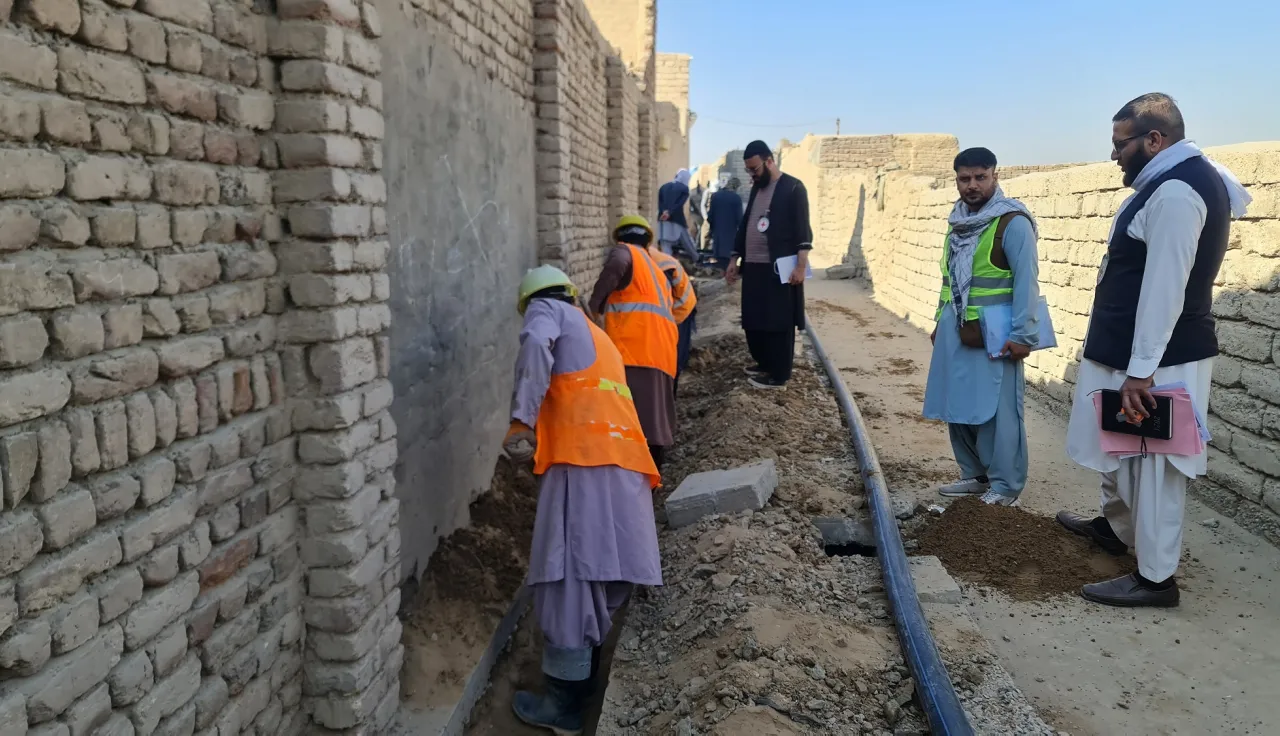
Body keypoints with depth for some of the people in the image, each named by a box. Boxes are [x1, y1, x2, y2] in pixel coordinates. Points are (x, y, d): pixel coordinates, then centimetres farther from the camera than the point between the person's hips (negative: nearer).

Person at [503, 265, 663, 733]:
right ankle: (585, 674, 26)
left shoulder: (547, 310, 13)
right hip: (622, 462, 8)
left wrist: (522, 420, -18)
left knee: (569, 579, -5)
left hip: (586, 460, -8)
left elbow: (535, 344, -12)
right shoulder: (596, 335, 35)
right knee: (601, 574, 15)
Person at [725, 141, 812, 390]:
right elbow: (744, 225, 20)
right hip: (753, 267, 8)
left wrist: (801, 265, -19)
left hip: (779, 269, -8)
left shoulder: (793, 187, -8)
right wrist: (734, 259, 17)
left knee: (778, 323, -2)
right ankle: (764, 363, 29)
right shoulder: (756, 189, 15)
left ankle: (779, 376, 6)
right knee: (753, 320, 12)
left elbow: (802, 229, -13)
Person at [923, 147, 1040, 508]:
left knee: (996, 410, -1)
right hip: (957, 332, 7)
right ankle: (976, 475, 26)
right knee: (958, 407, 12)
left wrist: (1023, 334, -18)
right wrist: (940, 322, 17)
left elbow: (1026, 280, -15)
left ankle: (1005, 485, 11)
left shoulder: (1012, 222, -10)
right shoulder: (958, 222, 13)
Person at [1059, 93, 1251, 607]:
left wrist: (1140, 371, -25)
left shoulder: (1174, 192, -21)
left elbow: (1163, 289, -26)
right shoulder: (1184, 179, 13)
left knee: (1151, 463, -1)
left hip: (1157, 360, -10)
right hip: (1139, 352, 10)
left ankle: (1156, 579, 11)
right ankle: (1114, 526, 43)